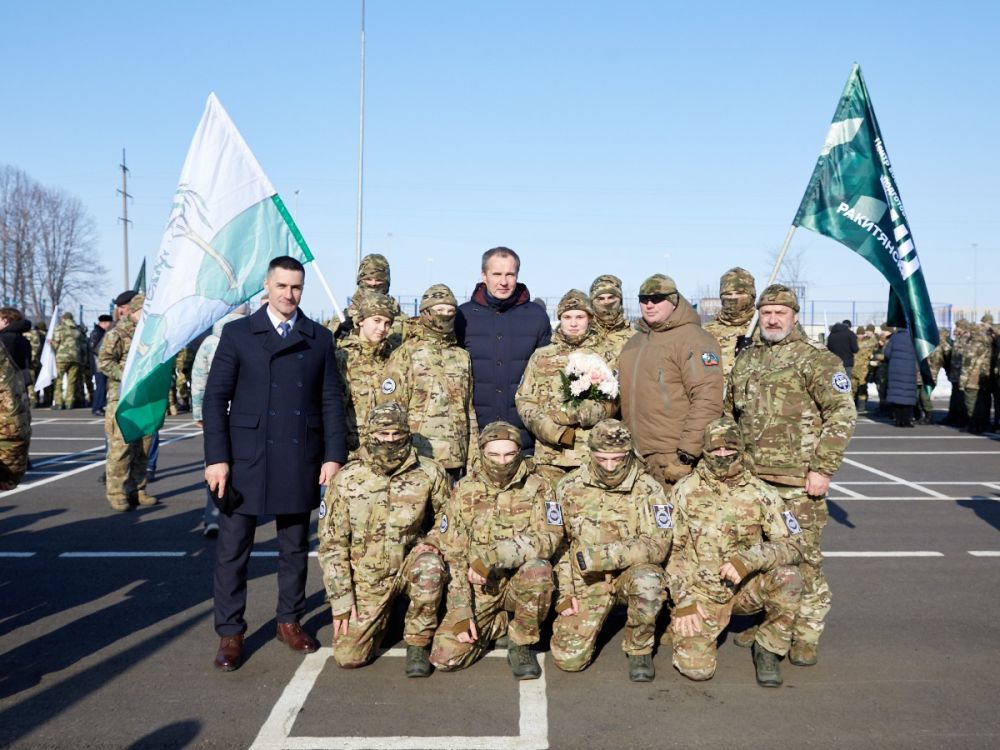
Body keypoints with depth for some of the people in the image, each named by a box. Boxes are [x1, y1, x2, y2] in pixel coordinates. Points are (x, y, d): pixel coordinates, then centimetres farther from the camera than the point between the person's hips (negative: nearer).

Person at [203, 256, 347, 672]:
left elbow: (331, 401, 6)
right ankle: (230, 633, 18)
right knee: (232, 551, 4)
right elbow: (215, 398, -2)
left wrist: (334, 456, -1)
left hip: (300, 463, 2)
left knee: (295, 548, 12)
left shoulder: (320, 338, 7)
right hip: (246, 460, -1)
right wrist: (216, 458, -9)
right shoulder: (237, 333, 1)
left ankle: (290, 621, 28)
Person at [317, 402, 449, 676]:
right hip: (368, 578, 1)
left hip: (408, 566, 0)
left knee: (429, 565, -34)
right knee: (349, 656, -8)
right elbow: (332, 544, -5)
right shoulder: (346, 481, -9)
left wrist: (432, 541, -14)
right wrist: (341, 599, -9)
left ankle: (418, 642, -10)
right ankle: (383, 616, 25)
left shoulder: (429, 473, -9)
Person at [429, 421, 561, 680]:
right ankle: (500, 624, 16)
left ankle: (521, 643, -8)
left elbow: (549, 538, -22)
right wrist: (461, 612, -9)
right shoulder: (464, 491, -1)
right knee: (445, 657, -14)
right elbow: (452, 554, -1)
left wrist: (493, 557, -30)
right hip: (479, 589, 2)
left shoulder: (537, 488, -6)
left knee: (537, 570, -35)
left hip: (519, 582, -2)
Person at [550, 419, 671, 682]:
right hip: (586, 580, 2)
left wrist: (604, 555, -28)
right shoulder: (570, 487, -3)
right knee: (568, 658, -10)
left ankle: (640, 650, -8)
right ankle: (592, 620, 25)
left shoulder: (647, 489, -11)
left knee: (647, 581, -37)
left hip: (632, 573, -2)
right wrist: (565, 593, -2)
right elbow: (559, 544, 5)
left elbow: (657, 546, -19)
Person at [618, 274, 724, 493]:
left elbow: (707, 401, -17)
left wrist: (687, 454, -20)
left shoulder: (693, 339, -9)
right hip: (636, 458, 8)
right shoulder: (635, 341, 18)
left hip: (673, 458, -7)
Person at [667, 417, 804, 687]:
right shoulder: (684, 491, -5)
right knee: (696, 668, -18)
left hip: (746, 588, 1)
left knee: (788, 576, -30)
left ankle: (768, 649, -5)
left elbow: (792, 545, -13)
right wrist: (683, 601, -11)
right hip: (701, 592, -1)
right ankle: (699, 625, 18)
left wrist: (749, 559, -30)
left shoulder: (760, 493, -5)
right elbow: (672, 550, -3)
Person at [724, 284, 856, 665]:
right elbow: (731, 412, 23)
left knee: (803, 556, -1)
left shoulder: (816, 358, -4)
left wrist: (823, 469, -14)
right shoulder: (746, 360, 15)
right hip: (751, 477, 6)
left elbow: (842, 414, -9)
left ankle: (806, 634, 12)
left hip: (797, 480, -6)